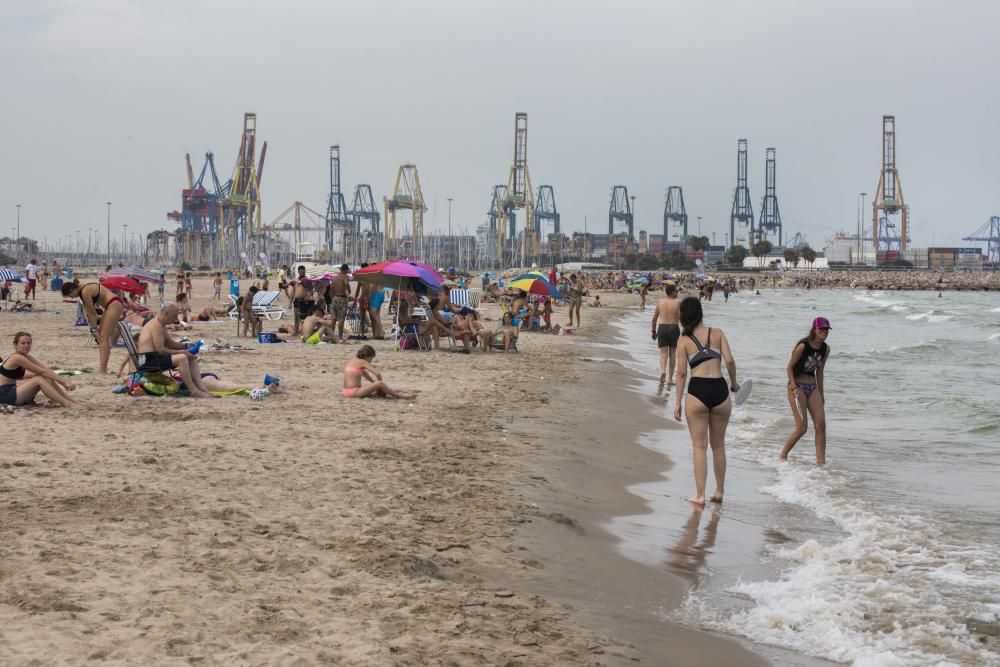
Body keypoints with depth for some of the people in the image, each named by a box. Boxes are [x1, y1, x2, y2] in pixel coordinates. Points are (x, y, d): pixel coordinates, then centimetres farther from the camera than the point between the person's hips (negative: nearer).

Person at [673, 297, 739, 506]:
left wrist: (678, 402, 4)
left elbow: (682, 372, 0)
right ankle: (719, 492, 22)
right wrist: (734, 383, 13)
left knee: (699, 446, 5)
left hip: (697, 391, -2)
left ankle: (700, 495, 4)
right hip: (720, 391, 2)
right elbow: (729, 361, -3)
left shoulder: (684, 340, 4)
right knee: (718, 445, 15)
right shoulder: (718, 333, 6)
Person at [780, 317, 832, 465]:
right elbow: (789, 367, -10)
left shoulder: (825, 349, 4)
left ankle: (821, 461, 1)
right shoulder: (803, 346, -16)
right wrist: (794, 388, -17)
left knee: (821, 425, -3)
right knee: (802, 428, -9)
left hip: (812, 387, 7)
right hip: (797, 386, -7)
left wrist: (821, 395, 16)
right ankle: (782, 456, 9)